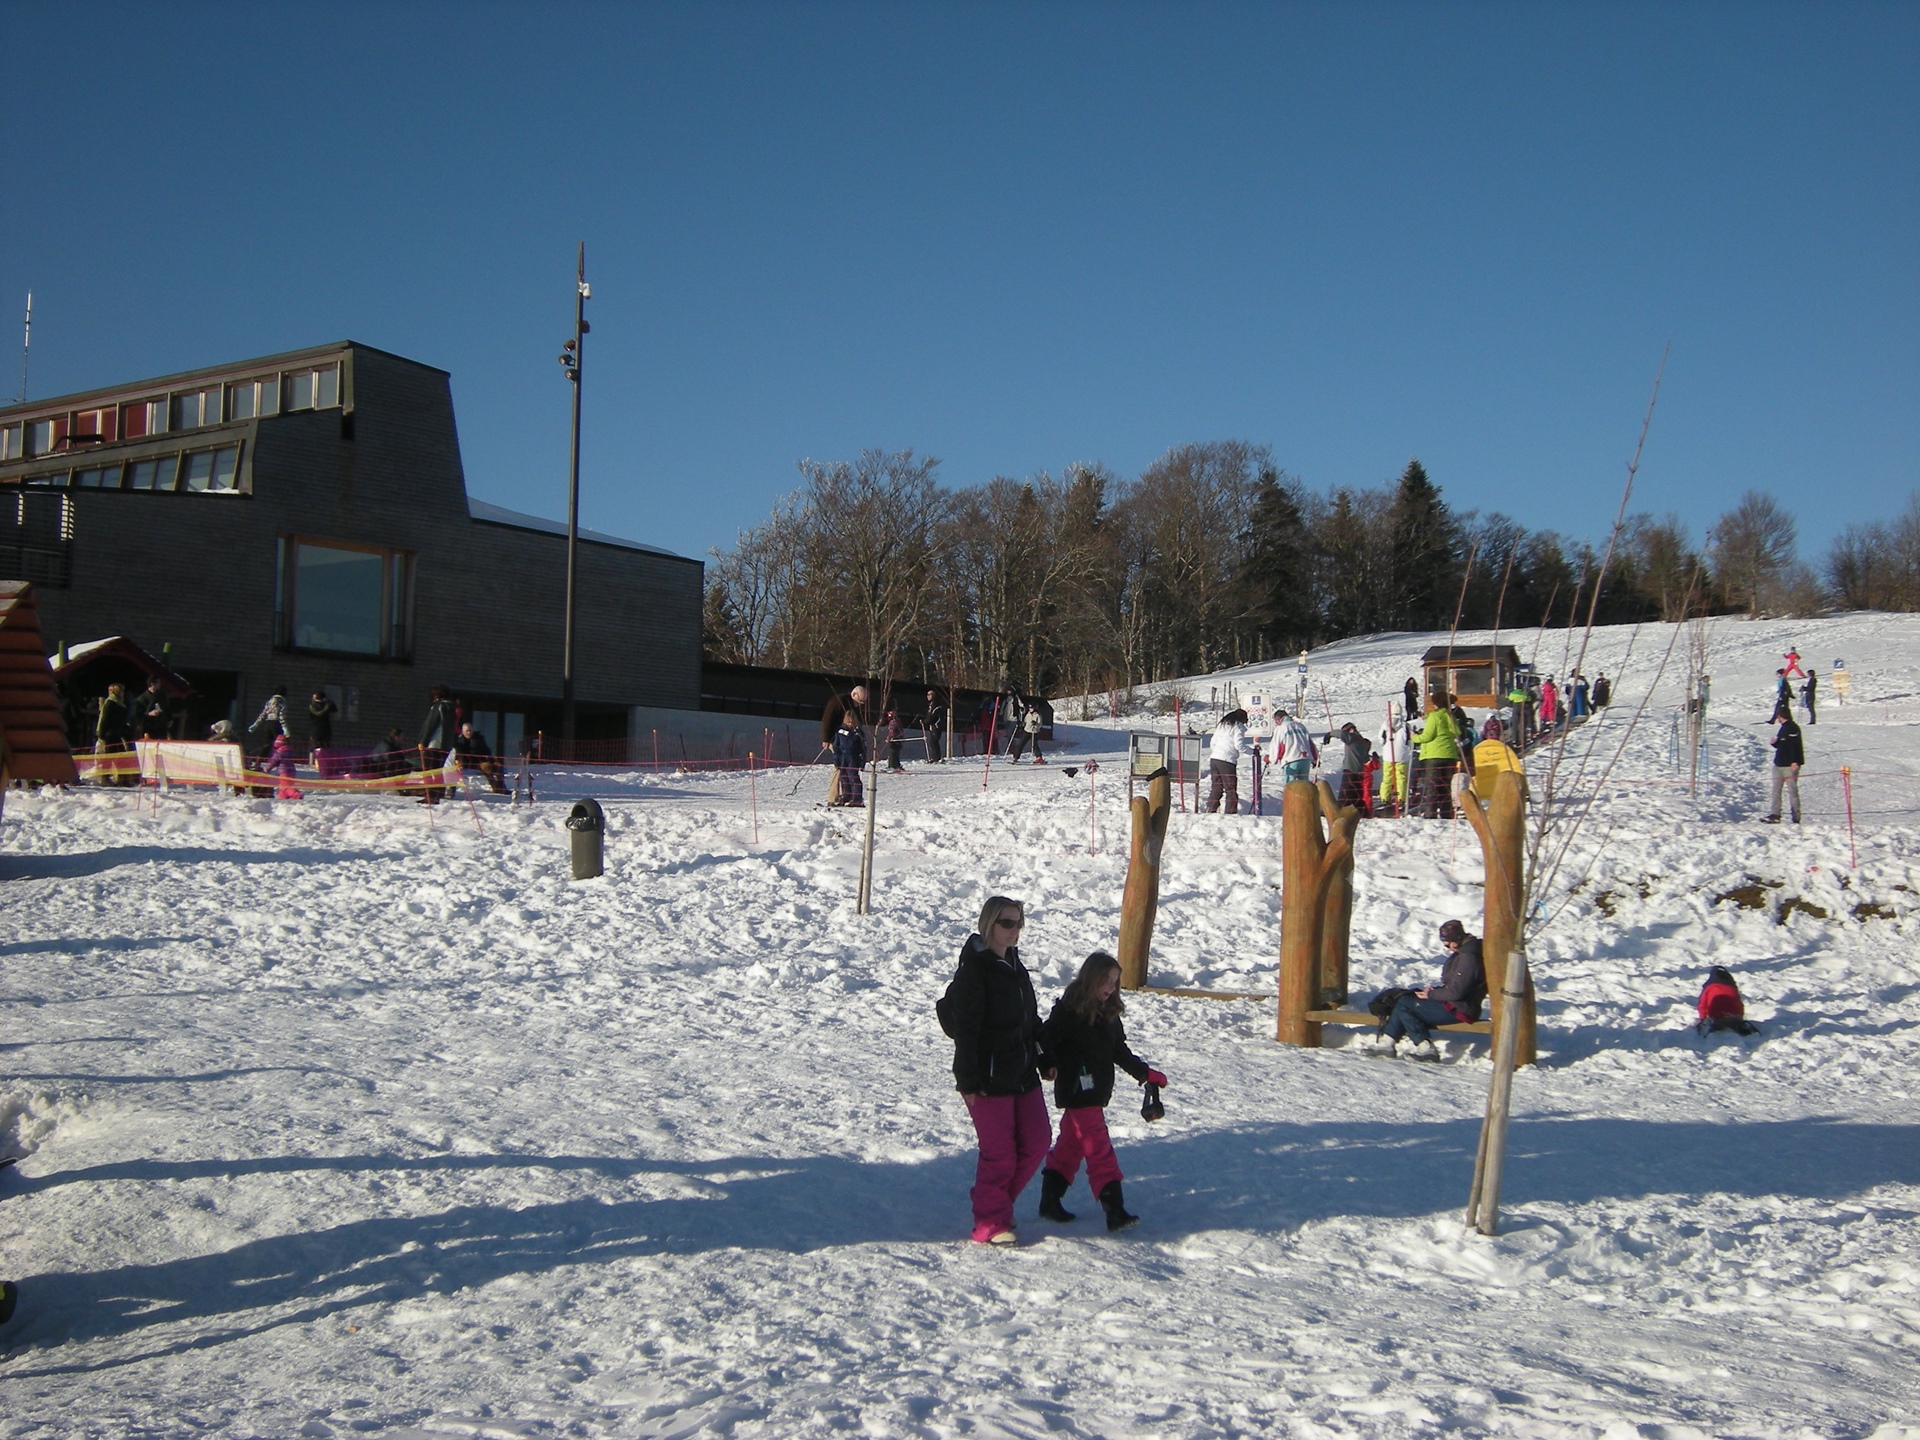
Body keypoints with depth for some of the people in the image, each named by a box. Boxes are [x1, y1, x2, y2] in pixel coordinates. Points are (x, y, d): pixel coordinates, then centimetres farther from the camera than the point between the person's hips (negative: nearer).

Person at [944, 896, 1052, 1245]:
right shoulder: (973, 970, -13)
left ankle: (994, 1200, 28)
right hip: (989, 1080, -8)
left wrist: (1045, 1060, 21)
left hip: (1023, 1074, 8)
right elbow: (965, 1030, -17)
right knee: (1000, 1152, -3)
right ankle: (989, 1223, 12)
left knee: (1037, 1141, 9)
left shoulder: (1015, 967, 13)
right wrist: (967, 1081, -19)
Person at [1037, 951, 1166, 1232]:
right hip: (1077, 1092, -9)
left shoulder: (1108, 1014, 10)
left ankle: (1050, 1201, 25)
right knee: (1099, 1149, -11)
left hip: (1097, 1091, 9)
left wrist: (1145, 1073, 14)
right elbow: (1044, 1038, -16)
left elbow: (1119, 1051, 17)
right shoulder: (1069, 1011, -16)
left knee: (1070, 1144, 16)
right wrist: (1050, 1066, -24)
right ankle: (1114, 1209, -13)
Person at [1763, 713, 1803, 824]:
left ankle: (1796, 817, 1)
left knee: (1792, 790, -5)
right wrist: (1775, 742, 5)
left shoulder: (1793, 728, -12)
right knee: (1776, 790, 7)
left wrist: (1794, 761, -27)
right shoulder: (1783, 728, 16)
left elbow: (1794, 746, -21)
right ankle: (1774, 815, 8)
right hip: (1779, 764, 10)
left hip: (1790, 765, -10)